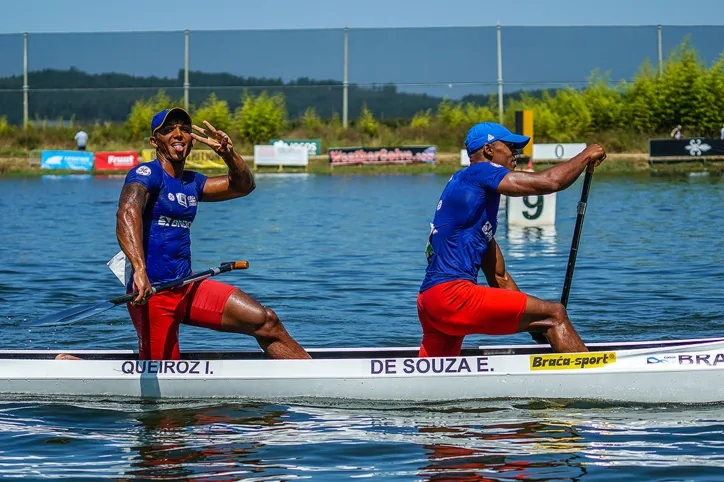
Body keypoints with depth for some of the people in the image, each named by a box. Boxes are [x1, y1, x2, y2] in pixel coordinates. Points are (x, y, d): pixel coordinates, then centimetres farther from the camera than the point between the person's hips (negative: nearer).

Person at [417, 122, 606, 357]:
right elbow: (549, 182, -11)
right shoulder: (479, 172, 0)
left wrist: (537, 328, 28)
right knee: (554, 314, -9)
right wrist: (586, 155, 7)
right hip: (452, 294, -10)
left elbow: (499, 277, 30)